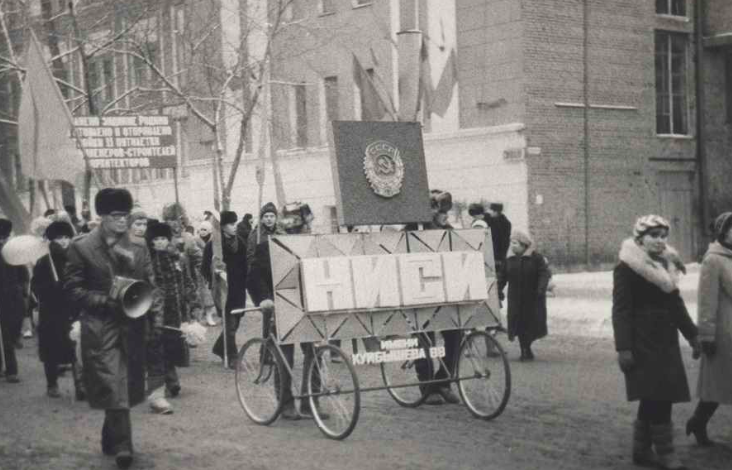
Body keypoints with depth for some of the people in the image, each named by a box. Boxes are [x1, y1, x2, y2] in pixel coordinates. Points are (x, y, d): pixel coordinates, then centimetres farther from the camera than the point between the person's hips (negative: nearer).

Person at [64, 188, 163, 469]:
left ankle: (111, 440, 29)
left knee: (126, 389, 11)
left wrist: (154, 308, -7)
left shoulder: (138, 248, 8)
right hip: (101, 329, -4)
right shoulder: (81, 248, -2)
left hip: (132, 327, 4)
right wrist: (105, 301, -15)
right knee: (114, 390, -9)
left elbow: (150, 284, 10)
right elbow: (72, 288, -4)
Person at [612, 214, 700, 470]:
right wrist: (623, 347, -19)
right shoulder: (627, 268, -10)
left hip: (665, 341, 8)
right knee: (656, 395, -11)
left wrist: (691, 334, 20)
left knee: (655, 396, 9)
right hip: (642, 341, -8)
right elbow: (621, 309, -14)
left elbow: (676, 303, 21)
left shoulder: (666, 265, 14)